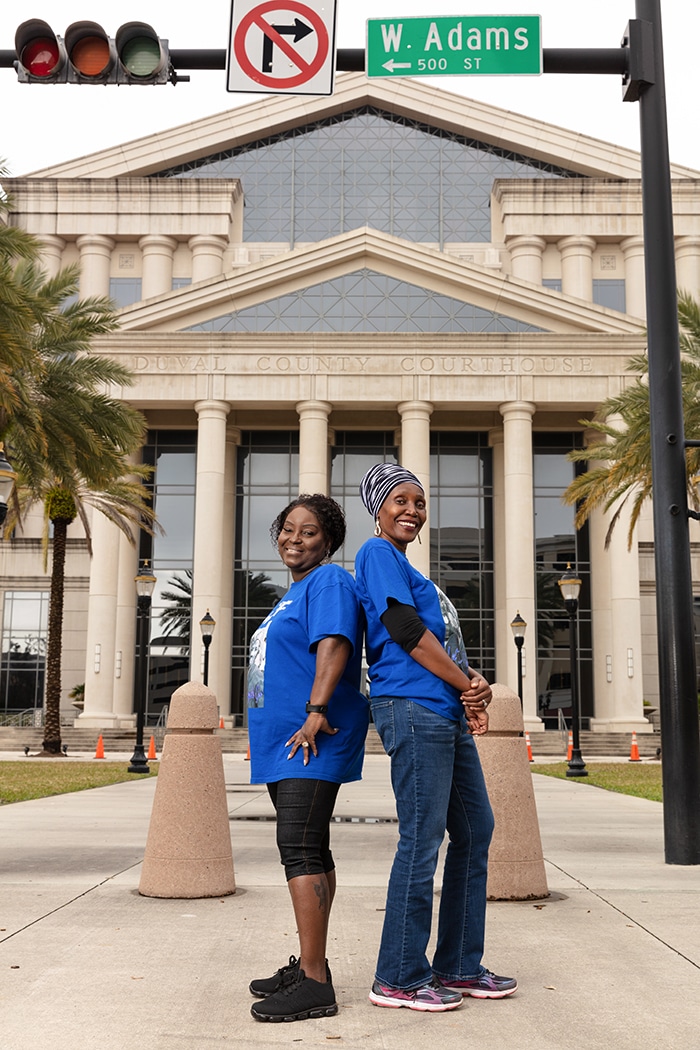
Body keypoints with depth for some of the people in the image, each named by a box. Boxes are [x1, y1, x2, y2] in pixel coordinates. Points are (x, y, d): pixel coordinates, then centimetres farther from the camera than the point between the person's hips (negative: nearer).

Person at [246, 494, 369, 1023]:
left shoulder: (329, 582, -7)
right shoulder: (295, 592, 24)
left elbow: (334, 644, -23)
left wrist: (316, 710, -31)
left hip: (312, 740, -11)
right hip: (287, 742, 11)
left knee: (300, 847, -15)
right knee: (309, 850, 13)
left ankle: (315, 984, -14)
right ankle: (309, 965, 21)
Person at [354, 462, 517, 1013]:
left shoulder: (409, 569, 26)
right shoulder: (379, 553, -2)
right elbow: (405, 629, -13)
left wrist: (475, 683, 0)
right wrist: (467, 685, -9)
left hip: (447, 713, 10)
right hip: (412, 707, -10)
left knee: (475, 831, 12)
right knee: (421, 839, -7)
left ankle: (459, 966, 21)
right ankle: (399, 977, 3)